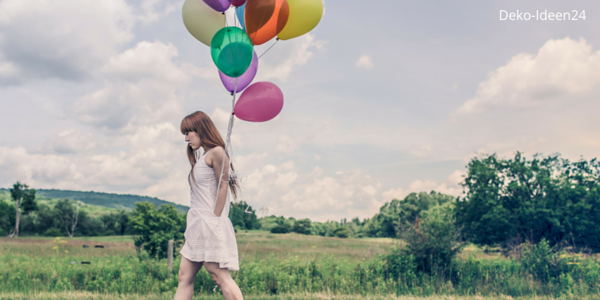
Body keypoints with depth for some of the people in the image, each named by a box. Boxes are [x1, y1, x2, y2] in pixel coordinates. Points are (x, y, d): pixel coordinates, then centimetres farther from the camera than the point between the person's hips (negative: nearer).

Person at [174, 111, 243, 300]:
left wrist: (214, 218, -14)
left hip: (210, 224, -10)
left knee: (220, 277, -9)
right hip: (197, 227, 10)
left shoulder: (216, 152, -7)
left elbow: (223, 187, -12)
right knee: (185, 276, 9)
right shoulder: (201, 158, 20)